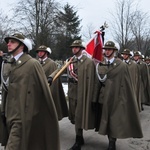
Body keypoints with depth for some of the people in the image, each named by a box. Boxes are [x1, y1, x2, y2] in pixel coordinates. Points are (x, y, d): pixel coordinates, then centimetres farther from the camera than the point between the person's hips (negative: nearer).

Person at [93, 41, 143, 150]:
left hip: (115, 98, -4)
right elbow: (98, 82, 2)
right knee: (105, 121, 13)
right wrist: (95, 99, 0)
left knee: (114, 122, 0)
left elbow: (126, 84, -6)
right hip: (103, 98, 4)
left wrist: (125, 100, -9)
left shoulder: (122, 65, -5)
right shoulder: (100, 65, 5)